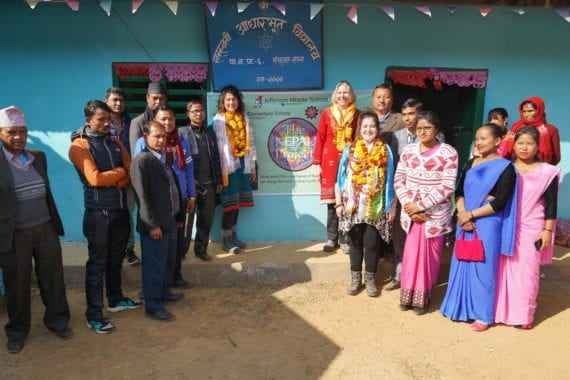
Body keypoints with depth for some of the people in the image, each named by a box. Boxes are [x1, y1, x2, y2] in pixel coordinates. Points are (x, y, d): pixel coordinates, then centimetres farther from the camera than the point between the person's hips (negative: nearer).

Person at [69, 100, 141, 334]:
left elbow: (133, 172, 2)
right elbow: (95, 178, -20)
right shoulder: (79, 146, -9)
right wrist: (120, 171, -6)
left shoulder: (115, 142, 9)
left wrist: (114, 182, -16)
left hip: (121, 209, 6)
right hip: (98, 213, -6)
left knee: (116, 259, 17)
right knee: (97, 263, 2)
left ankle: (115, 299, 34)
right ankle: (94, 315, 13)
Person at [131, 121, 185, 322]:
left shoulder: (165, 159, 12)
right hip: (155, 224, -8)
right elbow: (142, 196, -19)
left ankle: (164, 292, 39)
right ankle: (152, 305, 16)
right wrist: (153, 225, -20)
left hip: (170, 221, 9)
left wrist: (179, 215, 14)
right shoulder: (141, 161, -14)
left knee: (169, 261, 21)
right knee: (154, 265, 3)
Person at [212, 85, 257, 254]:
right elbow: (217, 146, -11)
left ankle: (233, 237, 22)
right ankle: (226, 240, 8)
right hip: (228, 166, -5)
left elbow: (250, 143, 14)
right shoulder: (218, 120, -5)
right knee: (231, 203, -4)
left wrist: (252, 167, 12)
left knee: (237, 203, 10)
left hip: (242, 165, 5)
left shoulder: (244, 118, 13)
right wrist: (221, 170, -17)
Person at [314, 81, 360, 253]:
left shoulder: (357, 115, 4)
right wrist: (317, 164, 0)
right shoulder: (326, 113, 4)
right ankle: (331, 238, 14)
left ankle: (345, 239, 12)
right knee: (331, 200, 3)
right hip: (330, 162, 0)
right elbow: (320, 139, 4)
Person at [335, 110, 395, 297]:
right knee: (355, 242, 11)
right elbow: (341, 179, 3)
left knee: (371, 243, 7)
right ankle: (356, 279, 26)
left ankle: (370, 279, 25)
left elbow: (390, 181, 2)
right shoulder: (350, 150, 1)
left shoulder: (386, 151, 1)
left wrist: (392, 207, 2)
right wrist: (339, 203, 0)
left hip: (375, 208, -1)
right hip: (353, 207, 1)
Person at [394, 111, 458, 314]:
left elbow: (448, 187, -14)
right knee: (411, 253, 9)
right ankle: (408, 295, 24)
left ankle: (423, 298, 24)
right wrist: (409, 206, -10)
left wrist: (420, 205, -17)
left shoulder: (448, 152, -8)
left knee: (430, 256, 8)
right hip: (411, 212, 3)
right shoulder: (408, 151, 3)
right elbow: (398, 180, 3)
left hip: (436, 213, -3)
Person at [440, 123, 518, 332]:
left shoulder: (505, 167, -6)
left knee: (482, 267, 2)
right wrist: (462, 214, -10)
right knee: (462, 263, 11)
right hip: (465, 221, 5)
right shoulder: (471, 163, 10)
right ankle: (462, 307, 27)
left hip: (487, 224, -5)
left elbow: (500, 202, -13)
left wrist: (471, 215, -14)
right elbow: (459, 191, 5)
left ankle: (483, 314, 18)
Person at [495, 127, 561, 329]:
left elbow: (551, 204, 1)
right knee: (503, 268, 5)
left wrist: (547, 230, -3)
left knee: (526, 271, 3)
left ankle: (523, 315, 17)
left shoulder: (547, 172, 0)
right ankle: (500, 310, 18)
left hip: (531, 229, -2)